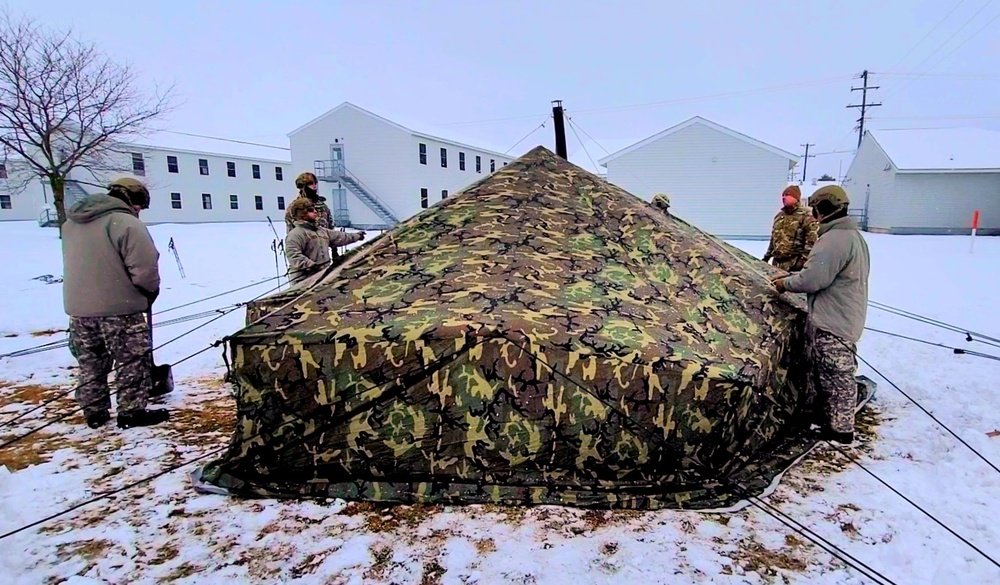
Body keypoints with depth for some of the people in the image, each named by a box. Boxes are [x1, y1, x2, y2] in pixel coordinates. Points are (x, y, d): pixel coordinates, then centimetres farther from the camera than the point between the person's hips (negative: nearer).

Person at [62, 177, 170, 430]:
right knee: (133, 361, 4)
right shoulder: (125, 222, -14)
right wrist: (151, 290, 0)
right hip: (118, 307, -8)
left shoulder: (71, 223, 14)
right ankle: (132, 412, 8)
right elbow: (144, 267, -19)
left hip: (78, 307, 8)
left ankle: (94, 412, 25)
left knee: (90, 363, 17)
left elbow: (76, 264, 18)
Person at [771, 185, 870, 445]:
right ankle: (827, 414, 32)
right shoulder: (853, 235, 16)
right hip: (844, 319, 11)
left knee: (837, 376, 0)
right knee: (828, 372, 20)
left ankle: (841, 428, 10)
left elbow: (812, 279, -23)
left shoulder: (834, 239, -20)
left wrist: (786, 283, -5)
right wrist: (791, 275, 14)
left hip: (833, 323, -11)